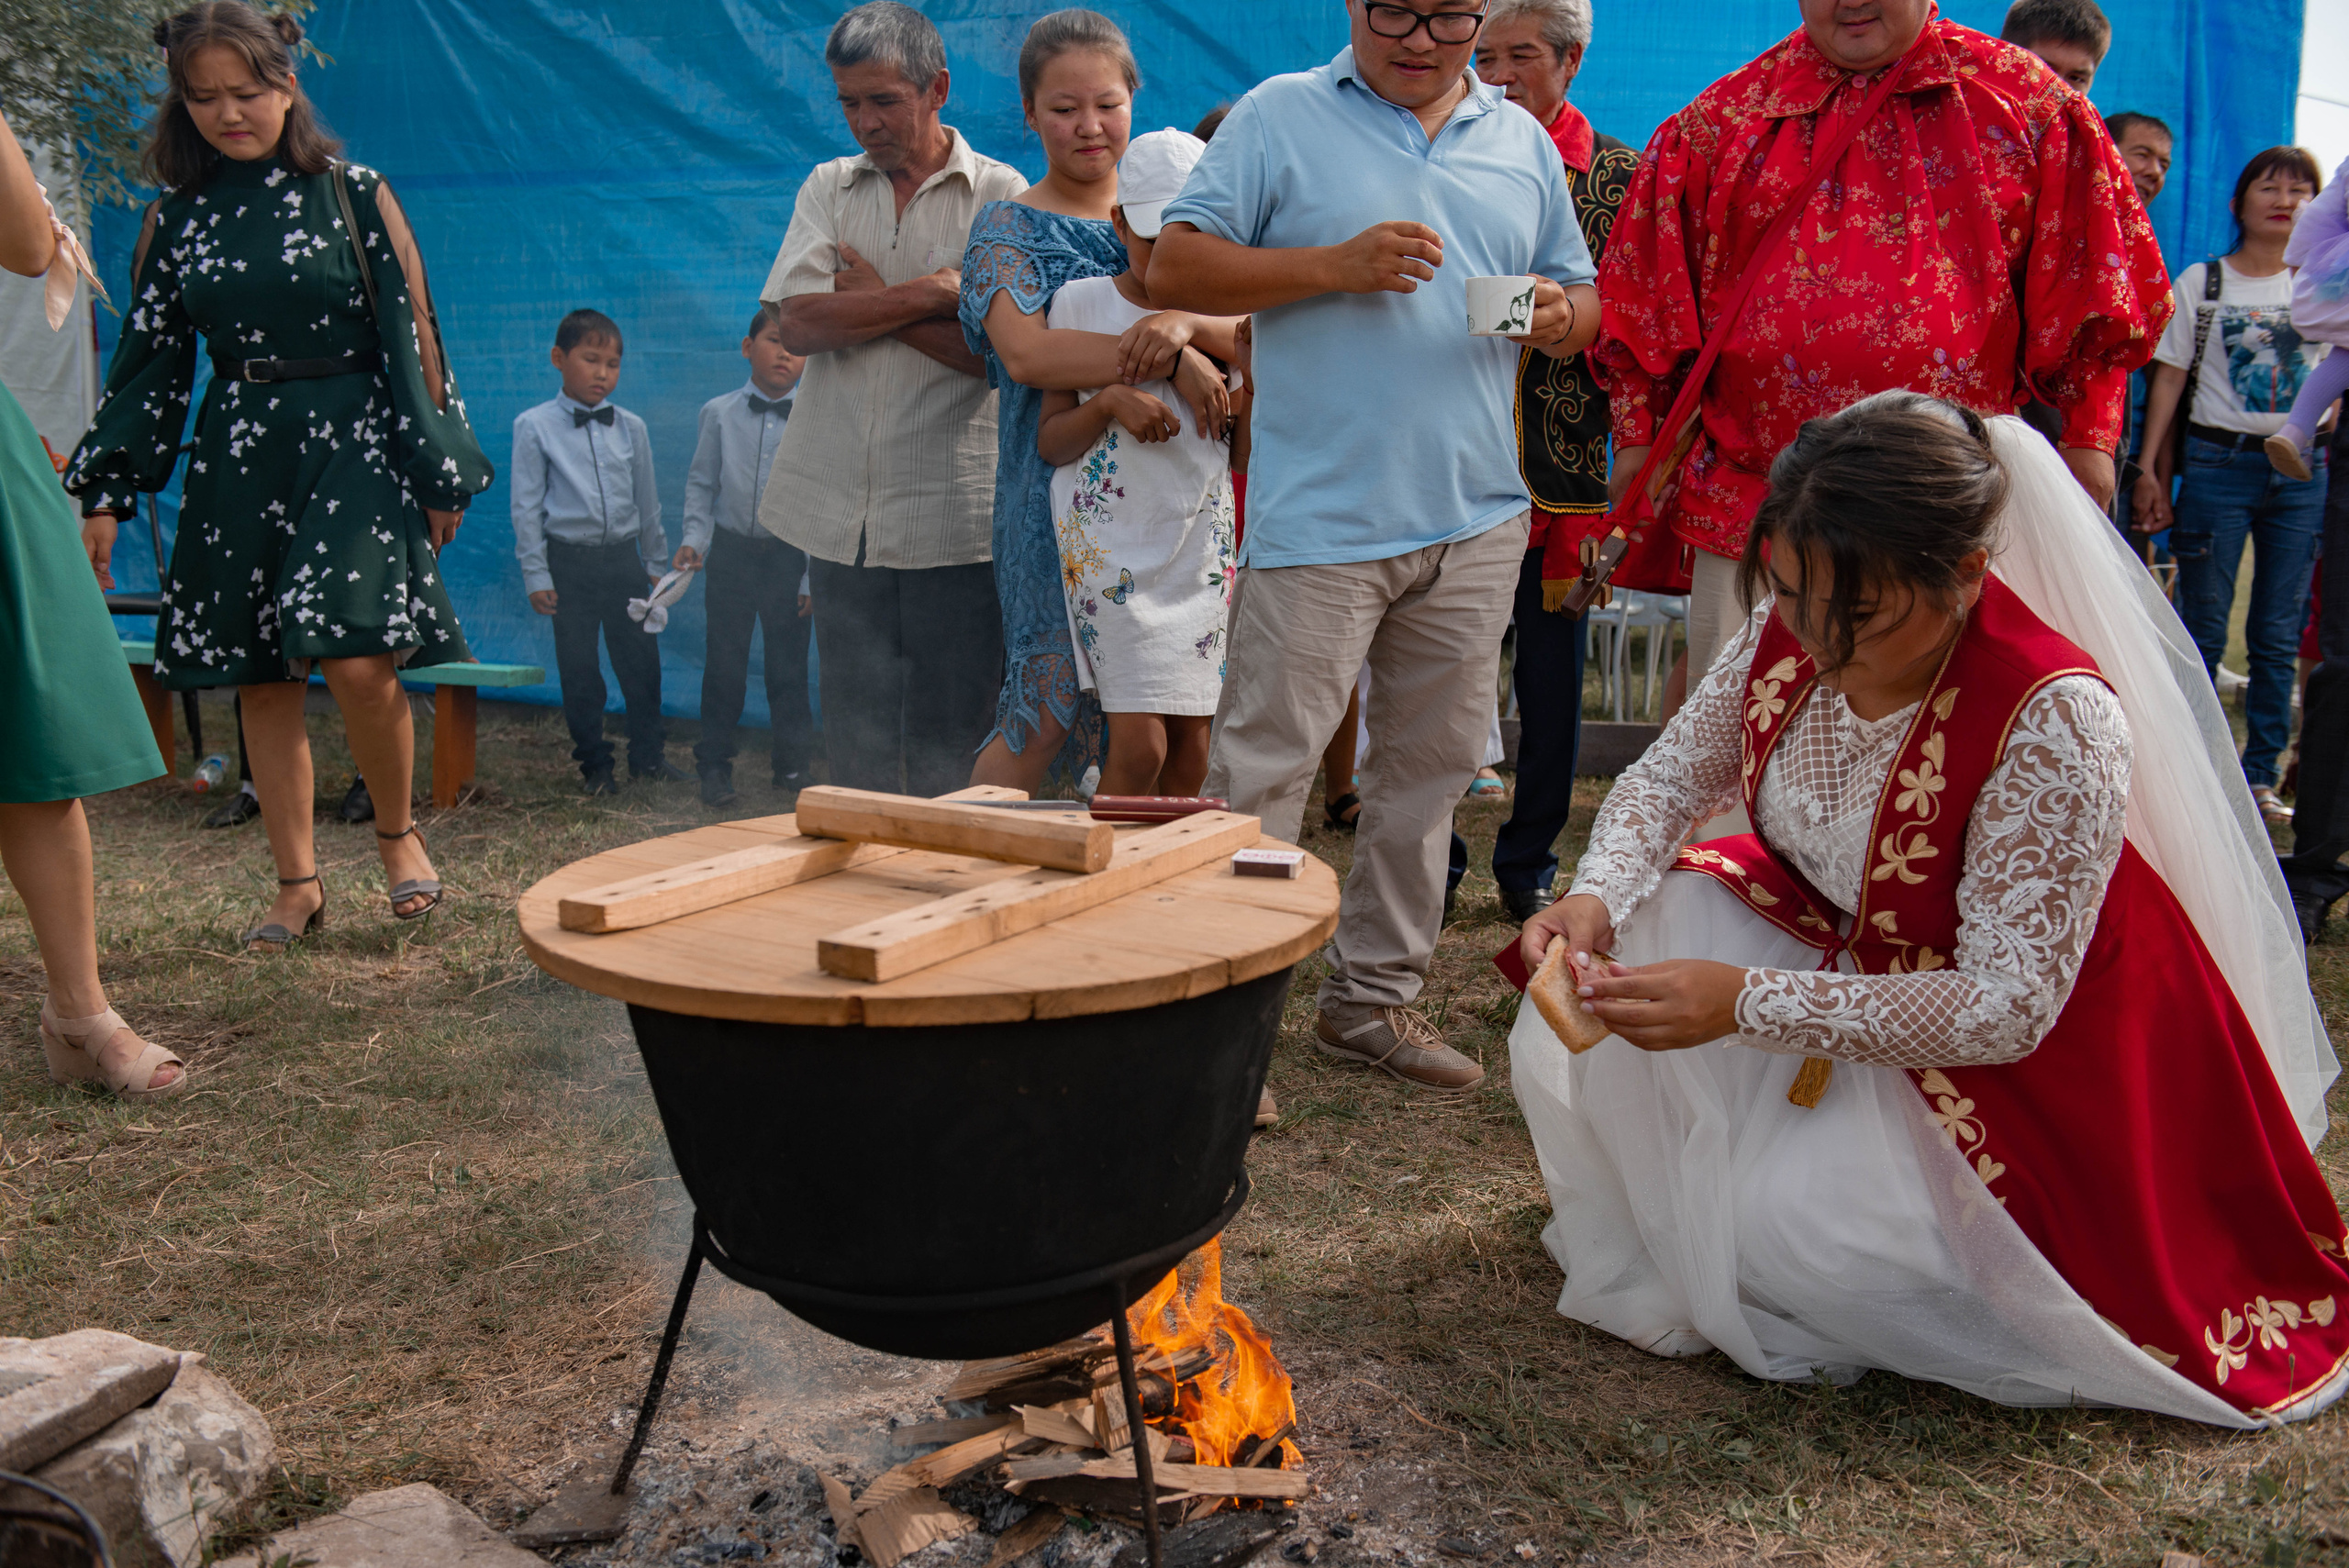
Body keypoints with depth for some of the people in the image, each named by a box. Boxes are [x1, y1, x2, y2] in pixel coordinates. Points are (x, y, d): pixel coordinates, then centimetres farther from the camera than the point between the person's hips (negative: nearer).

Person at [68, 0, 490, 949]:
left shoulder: (353, 194, 0)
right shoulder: (176, 216, 9)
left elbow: (411, 336, 1)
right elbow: (149, 360, 11)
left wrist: (441, 470, -2)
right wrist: (103, 497, 8)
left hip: (351, 445, -4)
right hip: (235, 456, 4)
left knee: (357, 659, -18)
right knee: (260, 680, 5)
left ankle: (398, 832, 9)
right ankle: (298, 884, 16)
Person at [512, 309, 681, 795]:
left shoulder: (631, 428, 6)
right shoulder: (535, 426, -3)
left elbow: (647, 500, 15)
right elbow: (526, 506, -2)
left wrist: (656, 563, 16)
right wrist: (536, 575, -5)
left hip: (624, 557, 3)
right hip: (570, 561, -3)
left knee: (641, 659, 6)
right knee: (579, 669, 4)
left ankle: (648, 754, 21)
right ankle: (594, 764, 17)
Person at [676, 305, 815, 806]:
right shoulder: (719, 413, 3)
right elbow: (701, 483, 9)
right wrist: (694, 539, -4)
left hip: (790, 554, -1)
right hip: (732, 552, 1)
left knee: (789, 664, 5)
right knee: (724, 662, 4)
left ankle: (792, 764, 19)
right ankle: (716, 765, 16)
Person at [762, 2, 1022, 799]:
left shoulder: (999, 195, 1)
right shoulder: (828, 188, 13)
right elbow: (798, 322, -4)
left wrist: (869, 300, -6)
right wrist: (932, 292, -10)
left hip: (952, 517, -3)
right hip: (838, 509, 4)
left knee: (948, 748, 0)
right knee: (852, 733, 10)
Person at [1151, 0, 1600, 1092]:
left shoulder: (1524, 142, 16)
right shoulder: (1279, 117, 2)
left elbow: (1583, 298, 21)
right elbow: (1175, 267, -5)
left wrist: (1559, 316, -3)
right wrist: (1336, 267, -14)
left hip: (1476, 520, 5)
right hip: (1320, 520, -5)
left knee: (1428, 771, 10)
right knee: (1261, 772, -7)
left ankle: (1374, 998, 22)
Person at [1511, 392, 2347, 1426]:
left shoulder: (2057, 719, -34)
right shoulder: (1794, 627, -16)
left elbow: (2008, 1007, -31)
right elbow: (1672, 775, -1)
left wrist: (1746, 1003, -39)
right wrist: (1596, 895, -24)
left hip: (2030, 1037, -6)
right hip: (1842, 941, 7)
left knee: (1793, 1221, -25)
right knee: (1625, 954, -15)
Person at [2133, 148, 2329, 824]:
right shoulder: (2202, 281, 4)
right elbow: (2168, 379, 1)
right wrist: (2151, 471, -5)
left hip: (2301, 470, 3)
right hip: (2218, 462, -2)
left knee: (2279, 635, 4)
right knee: (2203, 629, -1)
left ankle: (2260, 774, 13)